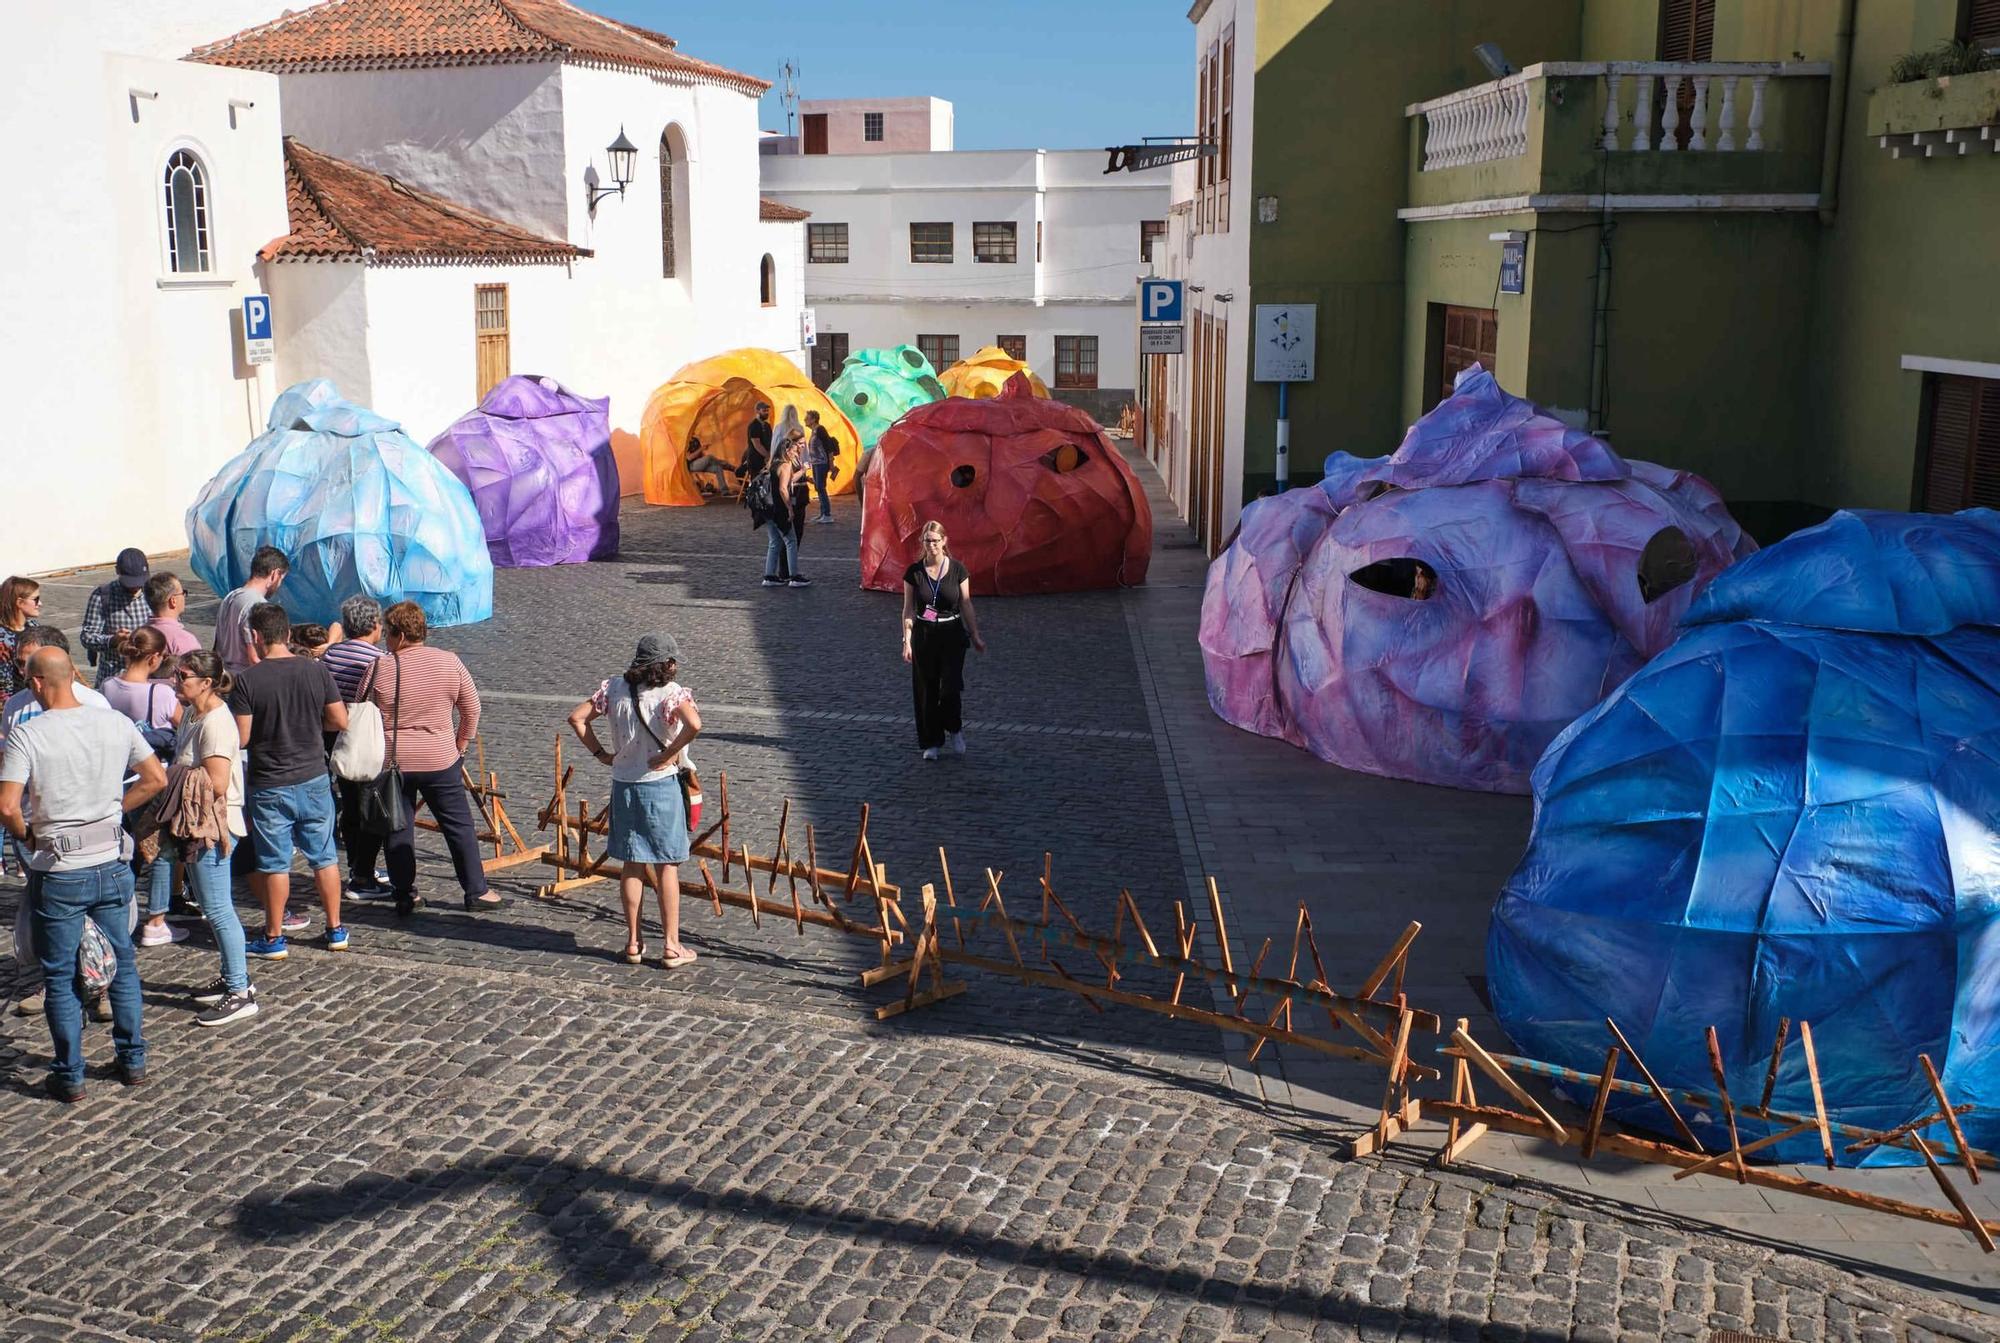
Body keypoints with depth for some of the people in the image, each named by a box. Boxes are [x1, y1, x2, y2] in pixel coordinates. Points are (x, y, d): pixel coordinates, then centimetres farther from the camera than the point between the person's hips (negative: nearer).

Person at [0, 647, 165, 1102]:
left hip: (57, 873, -4)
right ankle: (133, 1059, 25)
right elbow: (156, 778, 3)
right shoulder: (115, 724, -2)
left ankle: (70, 1075, 16)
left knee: (61, 977, 9)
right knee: (122, 963, 18)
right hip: (112, 864, 4)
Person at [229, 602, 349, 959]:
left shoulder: (248, 680, -15)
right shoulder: (315, 671, -5)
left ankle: (274, 939, 17)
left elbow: (241, 738, -12)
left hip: (270, 785, -3)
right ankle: (335, 930, 22)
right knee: (324, 856, 14)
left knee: (274, 863, 7)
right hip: (314, 779, 3)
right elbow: (340, 721, 1)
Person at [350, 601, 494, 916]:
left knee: (397, 829, 12)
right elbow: (472, 710, 2)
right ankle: (476, 891, 12)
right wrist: (461, 744, 15)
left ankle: (404, 895, 16)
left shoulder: (380, 669, -10)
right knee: (460, 826, 9)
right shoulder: (449, 662, -5)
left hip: (391, 762, 0)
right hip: (441, 761, 1)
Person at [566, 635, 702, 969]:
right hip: (660, 786, -4)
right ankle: (671, 946, 10)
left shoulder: (614, 688, -1)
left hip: (623, 785, 4)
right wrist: (669, 754, -19)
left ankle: (633, 943, 20)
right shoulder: (671, 692, -14)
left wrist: (601, 754, 4)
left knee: (631, 865, 14)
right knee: (667, 866, 6)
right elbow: (694, 725, -32)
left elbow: (576, 718, 0)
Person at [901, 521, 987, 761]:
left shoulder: (957, 570, -4)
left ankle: (954, 730, 17)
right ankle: (931, 742, 18)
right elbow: (908, 609, 1)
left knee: (950, 686, -11)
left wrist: (975, 636, 4)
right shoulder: (914, 572, -3)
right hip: (923, 635, 1)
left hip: (952, 634, -1)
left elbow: (966, 605, 3)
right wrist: (907, 641, -4)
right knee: (926, 690, 5)